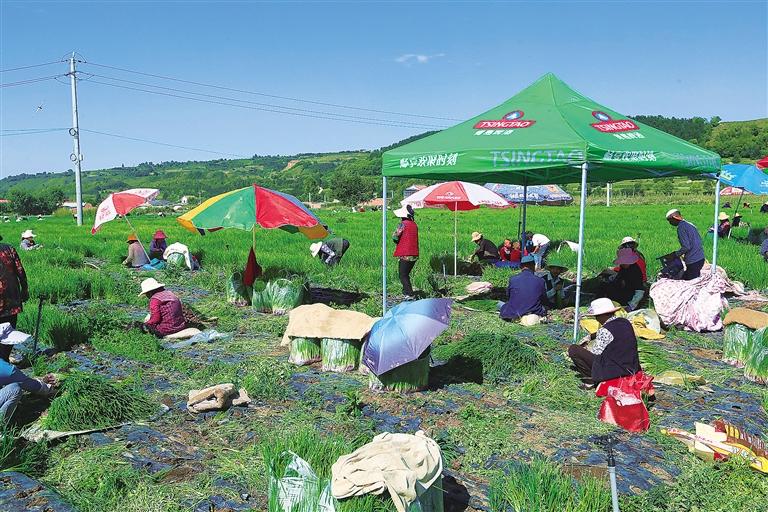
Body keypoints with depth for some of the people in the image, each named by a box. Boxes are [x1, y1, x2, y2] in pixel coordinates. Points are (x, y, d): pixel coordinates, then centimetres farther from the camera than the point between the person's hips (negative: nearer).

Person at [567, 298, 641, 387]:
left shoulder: (604, 331, -20)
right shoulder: (626, 322, 4)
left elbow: (595, 352, -11)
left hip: (613, 372, -9)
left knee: (573, 349, -10)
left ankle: (591, 380, -3)